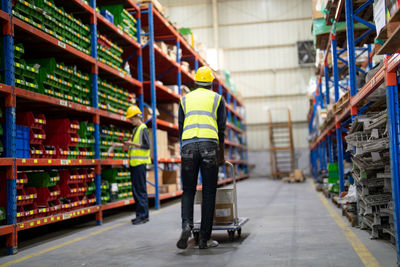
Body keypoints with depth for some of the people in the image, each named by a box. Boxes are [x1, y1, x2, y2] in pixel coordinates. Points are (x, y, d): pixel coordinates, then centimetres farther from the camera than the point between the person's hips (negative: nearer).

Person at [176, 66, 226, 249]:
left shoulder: (185, 99, 20)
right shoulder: (217, 99, 15)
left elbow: (181, 129, 17)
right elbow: (221, 129, 12)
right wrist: (221, 155, 21)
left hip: (188, 145, 2)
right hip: (209, 145, -1)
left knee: (188, 191, 11)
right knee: (209, 193, 4)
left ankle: (186, 224, -14)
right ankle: (205, 238, 5)